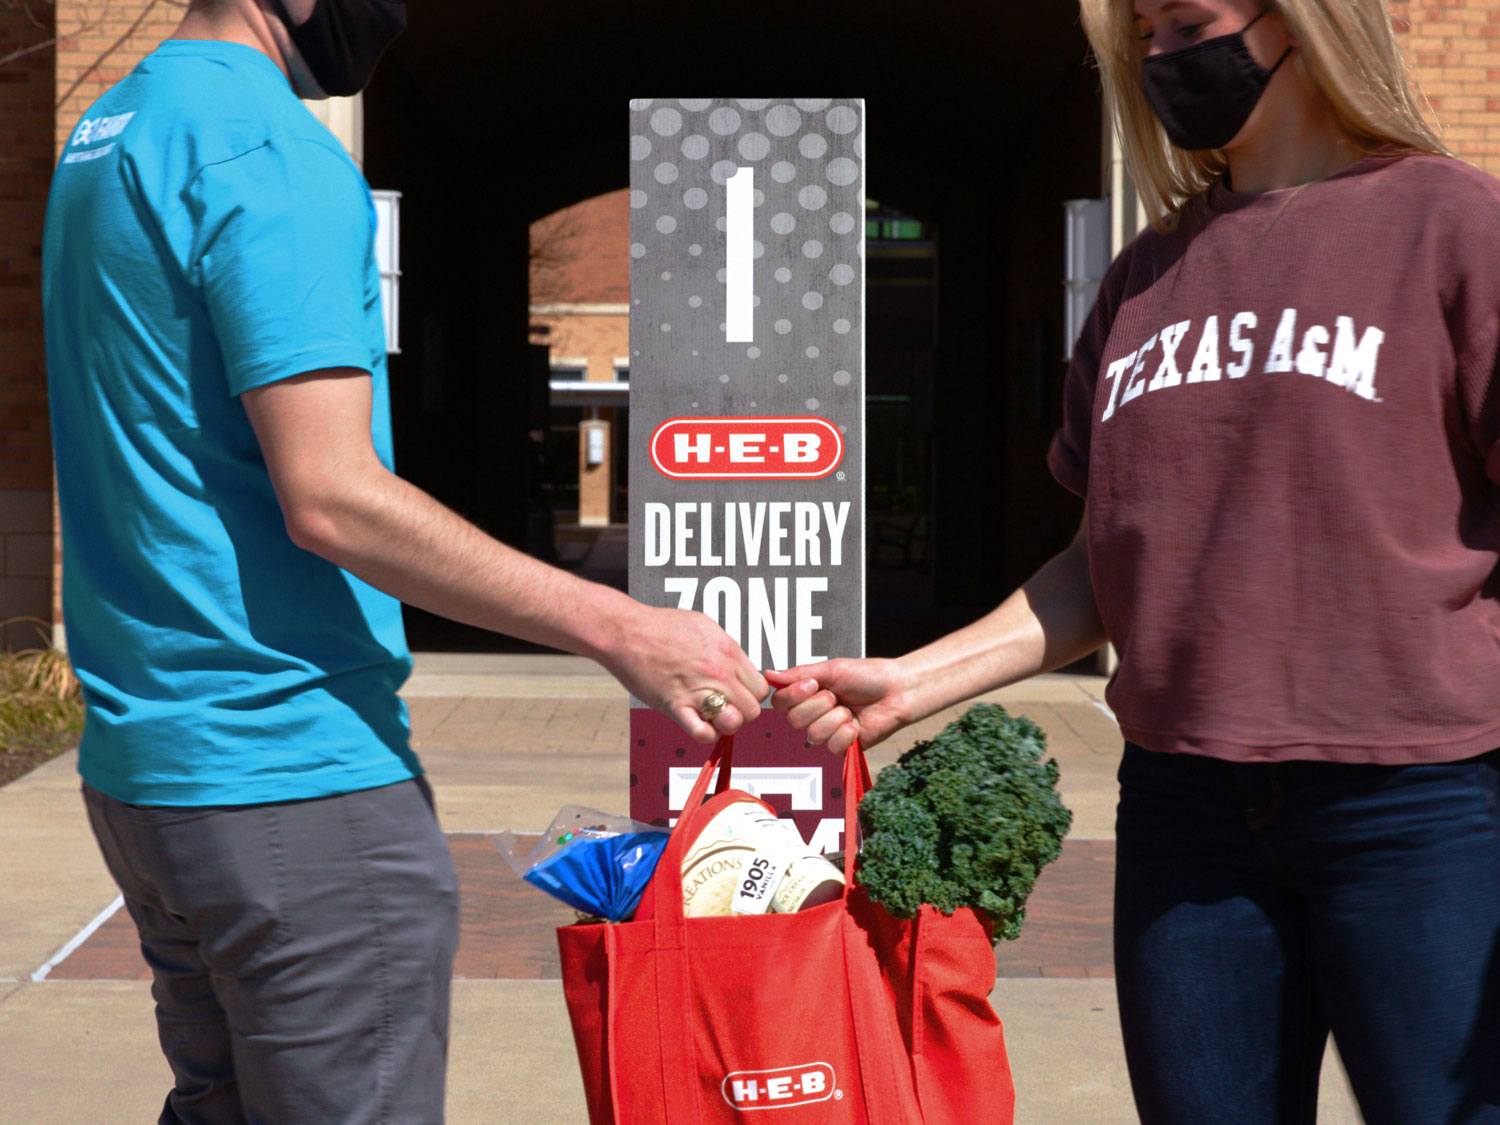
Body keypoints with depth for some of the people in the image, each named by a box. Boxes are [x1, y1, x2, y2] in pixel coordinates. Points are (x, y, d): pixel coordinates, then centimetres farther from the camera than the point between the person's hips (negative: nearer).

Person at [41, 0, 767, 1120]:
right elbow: (331, 500, -22)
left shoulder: (108, 132, 15)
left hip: (138, 764, 10)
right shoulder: (273, 154, -15)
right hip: (292, 773, -10)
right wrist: (620, 630, -20)